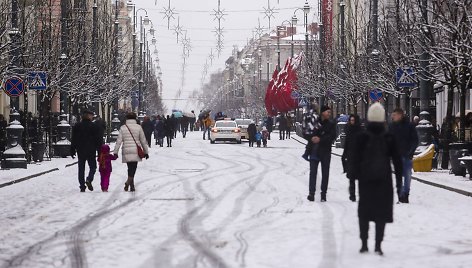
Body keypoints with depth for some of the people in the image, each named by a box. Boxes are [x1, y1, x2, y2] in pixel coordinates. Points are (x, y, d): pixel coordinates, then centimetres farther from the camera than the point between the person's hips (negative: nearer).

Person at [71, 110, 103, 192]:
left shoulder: (77, 126, 6)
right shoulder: (94, 126, -2)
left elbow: (73, 140, 8)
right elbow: (98, 140, -2)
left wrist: (72, 151, 12)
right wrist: (100, 151, 2)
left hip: (80, 151, 2)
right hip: (91, 151, -2)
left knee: (81, 168, 7)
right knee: (93, 167, 10)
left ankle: (82, 186, 2)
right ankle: (89, 180, -16)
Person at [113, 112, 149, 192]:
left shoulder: (123, 128, 4)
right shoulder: (138, 127, 1)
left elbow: (119, 141, 1)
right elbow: (143, 140, 4)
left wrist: (115, 152, 5)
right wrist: (146, 152, 11)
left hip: (126, 152, 2)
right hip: (136, 152, -2)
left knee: (130, 168, 12)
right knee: (133, 168, -4)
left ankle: (132, 185, 12)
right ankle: (128, 182, -27)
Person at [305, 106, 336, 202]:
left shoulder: (331, 125, 6)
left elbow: (332, 136, -7)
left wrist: (320, 139, -18)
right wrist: (312, 137, -16)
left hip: (326, 151, 1)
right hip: (314, 150, -1)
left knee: (325, 173, 4)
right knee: (313, 172, -6)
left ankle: (323, 194, 9)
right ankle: (311, 193, -5)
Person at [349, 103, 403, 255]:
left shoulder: (361, 137, -5)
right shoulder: (389, 138, -2)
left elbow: (354, 160, -3)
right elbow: (397, 162, 1)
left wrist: (354, 177, 6)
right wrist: (399, 183, 7)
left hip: (365, 180, 0)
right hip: (384, 180, 0)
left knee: (364, 212, 10)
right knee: (381, 212, 3)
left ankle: (364, 244, 9)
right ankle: (378, 245, -5)